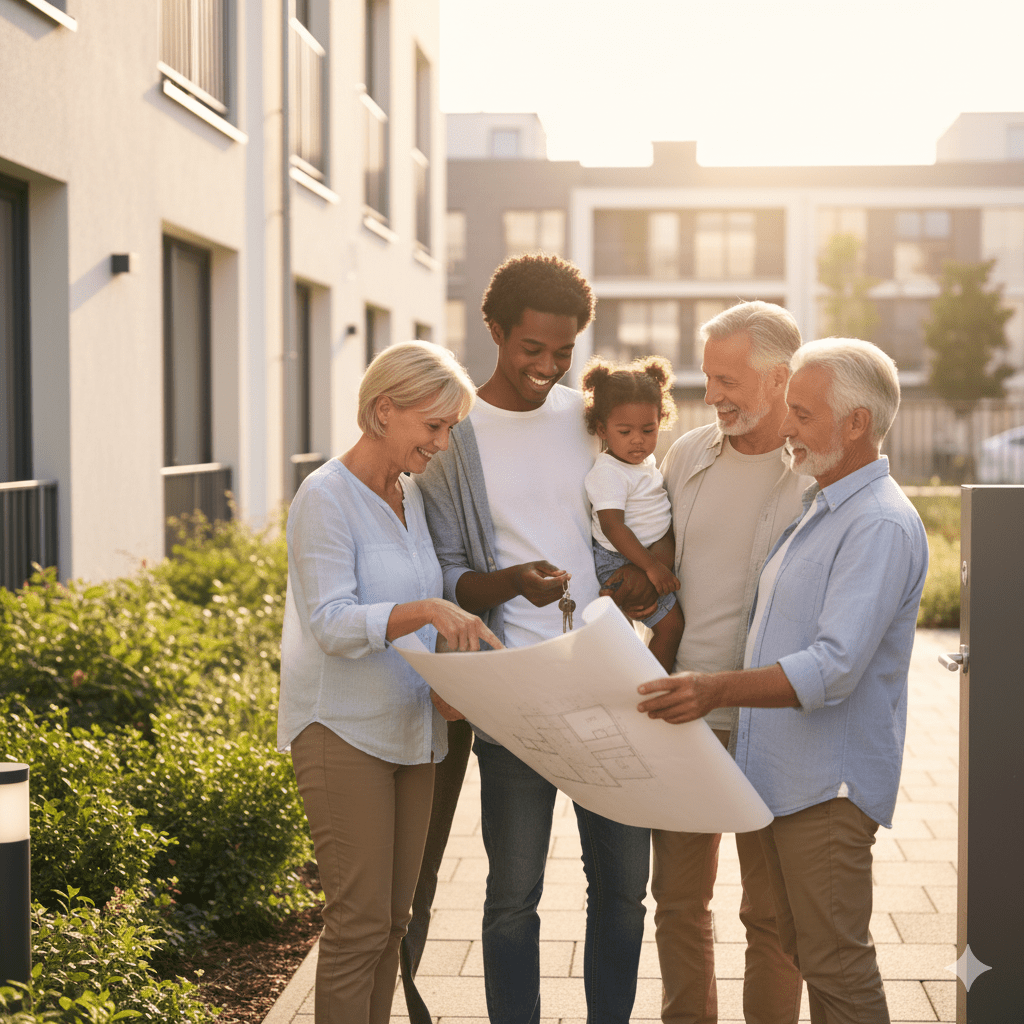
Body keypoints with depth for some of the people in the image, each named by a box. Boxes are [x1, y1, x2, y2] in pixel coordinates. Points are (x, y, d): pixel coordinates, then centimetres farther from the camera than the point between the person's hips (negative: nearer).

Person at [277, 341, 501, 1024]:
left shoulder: (410, 495, 12)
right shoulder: (326, 498, -12)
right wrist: (428, 612, -32)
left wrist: (461, 633, 4)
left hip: (411, 729, 8)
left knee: (394, 915, 10)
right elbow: (331, 624, -19)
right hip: (344, 730, -8)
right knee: (361, 921, -7)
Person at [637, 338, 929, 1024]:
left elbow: (835, 667, -27)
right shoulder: (818, 510, 17)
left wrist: (720, 690, -38)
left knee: (836, 966, -5)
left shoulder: (882, 524, -17)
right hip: (781, 774, 10)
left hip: (829, 785, -10)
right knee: (805, 950, 15)